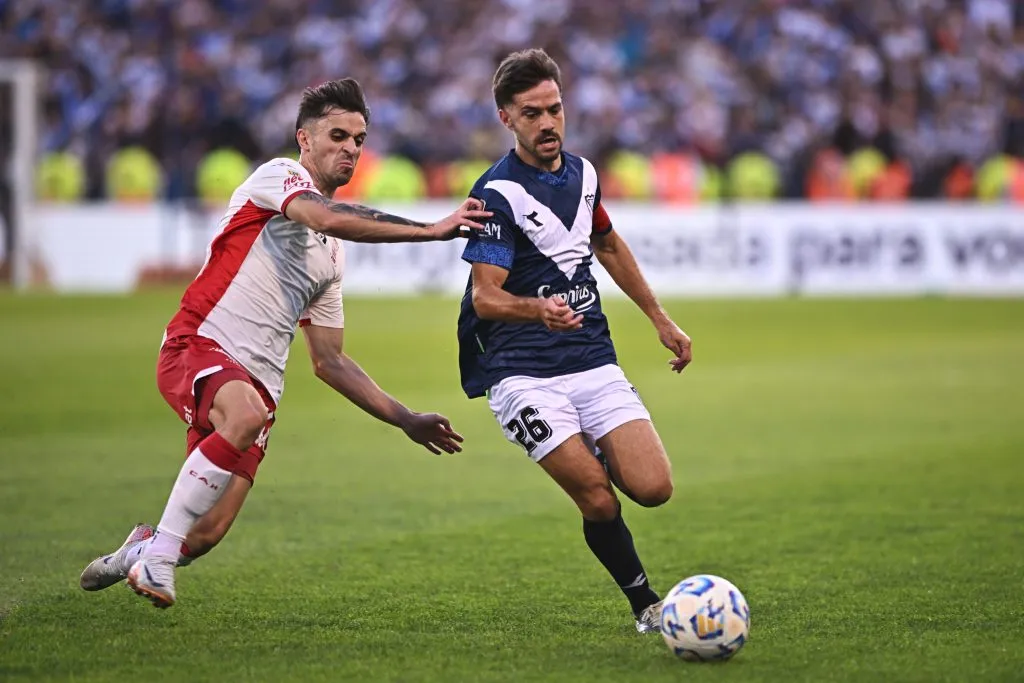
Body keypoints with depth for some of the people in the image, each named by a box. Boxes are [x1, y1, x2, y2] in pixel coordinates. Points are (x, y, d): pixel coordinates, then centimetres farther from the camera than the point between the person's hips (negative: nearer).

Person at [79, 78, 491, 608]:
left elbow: (328, 361, 28)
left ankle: (140, 553, 25)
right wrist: (432, 230, -24)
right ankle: (157, 551, -26)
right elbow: (332, 218, -21)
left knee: (205, 534, -9)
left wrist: (406, 420, 22)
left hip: (258, 380, 7)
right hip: (198, 346, -7)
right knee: (247, 416, -40)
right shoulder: (278, 176, 2)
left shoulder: (331, 256, 24)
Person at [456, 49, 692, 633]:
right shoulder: (499, 194, -12)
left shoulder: (580, 171, 10)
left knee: (653, 488, -10)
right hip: (524, 375, -5)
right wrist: (538, 309, -38)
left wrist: (661, 320, 29)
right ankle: (646, 605, 4)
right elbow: (485, 297, -18)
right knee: (598, 499, -17)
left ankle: (599, 459, 23)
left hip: (593, 360, 6)